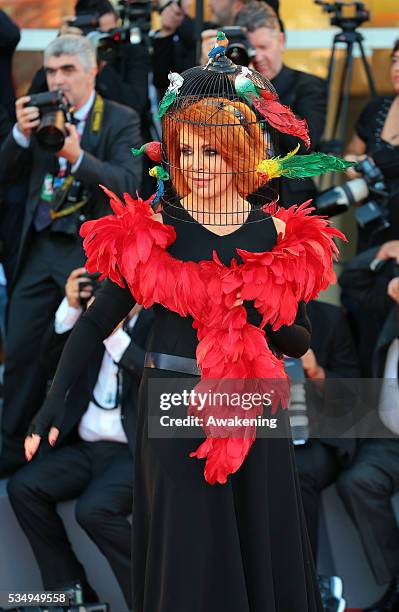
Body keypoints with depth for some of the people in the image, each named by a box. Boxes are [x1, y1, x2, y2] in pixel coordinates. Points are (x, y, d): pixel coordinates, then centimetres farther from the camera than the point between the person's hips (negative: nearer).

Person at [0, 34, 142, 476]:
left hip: (93, 254, -4)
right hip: (40, 251, 5)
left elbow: (130, 183, -20)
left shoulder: (121, 121, -6)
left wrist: (78, 157, -35)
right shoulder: (41, 113, 7)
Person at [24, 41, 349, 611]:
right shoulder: (152, 229, -4)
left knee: (263, 558, 11)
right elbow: (96, 323, -4)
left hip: (255, 415, 2)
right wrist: (53, 408, -13)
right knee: (187, 565, 4)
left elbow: (300, 341, 8)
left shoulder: (276, 233, 2)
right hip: (175, 412, -2)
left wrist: (260, 318, -13)